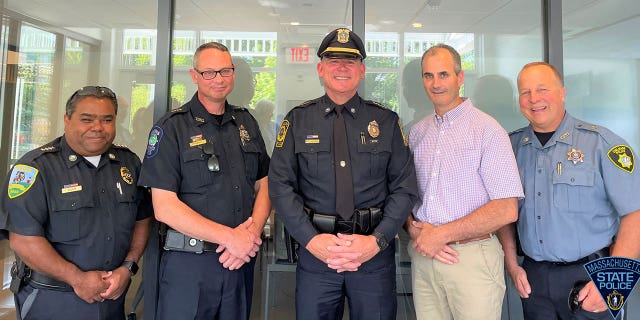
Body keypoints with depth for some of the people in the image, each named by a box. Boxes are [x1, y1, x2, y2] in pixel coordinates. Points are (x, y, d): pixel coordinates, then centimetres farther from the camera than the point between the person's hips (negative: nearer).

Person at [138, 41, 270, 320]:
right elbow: (164, 207, -13)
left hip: (241, 261, 5)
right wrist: (230, 236, -16)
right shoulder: (172, 128, -6)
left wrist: (251, 233, -10)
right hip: (188, 264, -4)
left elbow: (264, 185, 8)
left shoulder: (246, 123, 9)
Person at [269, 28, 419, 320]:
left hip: (375, 252, 1)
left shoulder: (386, 121, 4)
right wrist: (311, 240, -12)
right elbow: (280, 186, -2)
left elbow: (404, 188, 1)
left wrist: (377, 240, -11)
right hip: (314, 251, 0)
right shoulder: (297, 120, 3)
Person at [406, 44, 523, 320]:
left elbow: (507, 210, -13)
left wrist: (442, 234, -14)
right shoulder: (417, 132, 9)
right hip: (423, 255, 4)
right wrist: (414, 229, -9)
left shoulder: (487, 129, -8)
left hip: (473, 258, -4)